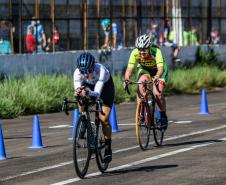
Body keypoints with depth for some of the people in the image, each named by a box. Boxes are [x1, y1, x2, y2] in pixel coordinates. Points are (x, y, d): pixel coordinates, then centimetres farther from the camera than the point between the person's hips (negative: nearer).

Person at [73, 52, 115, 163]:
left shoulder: (101, 71, -41)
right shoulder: (77, 72, -33)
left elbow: (97, 93, -45)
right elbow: (77, 88, -34)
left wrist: (88, 93, -65)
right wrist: (77, 92, -58)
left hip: (105, 86, -3)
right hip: (89, 86, 3)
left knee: (104, 119, -13)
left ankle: (108, 148, 4)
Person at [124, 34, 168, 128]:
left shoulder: (156, 52, -36)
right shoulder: (135, 53, -28)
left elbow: (160, 68, -45)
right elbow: (130, 68, -31)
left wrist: (156, 78, -64)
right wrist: (126, 79, -50)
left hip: (158, 72, -2)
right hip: (144, 70, 2)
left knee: (158, 94, -21)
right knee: (140, 87, -27)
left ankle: (163, 116, 2)